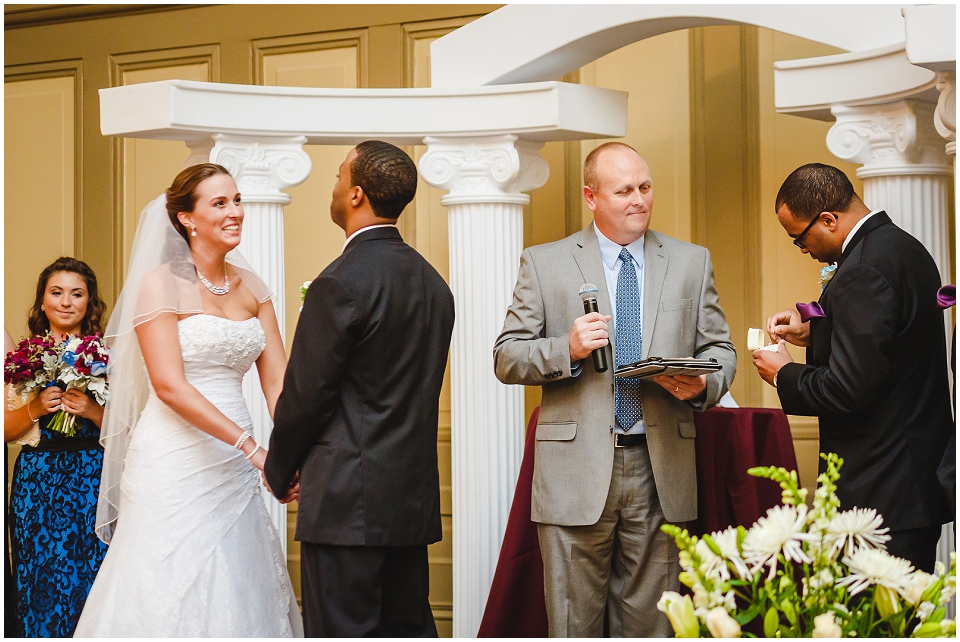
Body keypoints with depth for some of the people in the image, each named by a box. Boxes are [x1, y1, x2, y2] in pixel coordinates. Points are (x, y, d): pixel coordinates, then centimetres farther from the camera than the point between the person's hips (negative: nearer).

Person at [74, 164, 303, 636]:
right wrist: (253, 448, -23)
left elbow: (276, 378, 2)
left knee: (239, 594, 9)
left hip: (233, 464, 6)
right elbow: (170, 386, -17)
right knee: (171, 593, 0)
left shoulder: (249, 285, 9)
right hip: (176, 460, -6)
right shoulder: (160, 283, -8)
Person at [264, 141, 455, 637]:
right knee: (408, 627, 13)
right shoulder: (434, 283, 10)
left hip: (347, 502, -8)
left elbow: (306, 394, -11)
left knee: (342, 631, -2)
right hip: (414, 498, 8)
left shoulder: (342, 282, -15)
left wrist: (278, 472, 5)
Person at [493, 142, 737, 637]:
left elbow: (719, 349, 14)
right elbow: (506, 358, 3)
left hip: (661, 469, 2)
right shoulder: (544, 263, 5)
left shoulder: (692, 262, 12)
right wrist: (568, 349, -15)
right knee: (574, 626, 2)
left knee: (650, 624, 6)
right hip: (577, 471, -2)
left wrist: (702, 385, -8)